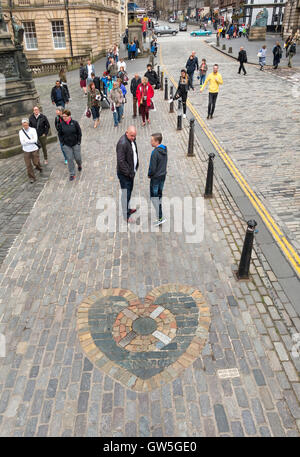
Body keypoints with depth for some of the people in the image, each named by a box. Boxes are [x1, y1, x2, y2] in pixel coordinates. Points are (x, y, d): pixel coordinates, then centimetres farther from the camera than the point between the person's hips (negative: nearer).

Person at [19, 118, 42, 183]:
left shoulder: (33, 130, -6)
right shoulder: (21, 132, -1)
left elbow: (35, 140, -16)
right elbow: (22, 142, -10)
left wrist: (26, 141, -15)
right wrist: (31, 141, -16)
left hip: (34, 149, -1)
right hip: (26, 151, 2)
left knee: (36, 162, 5)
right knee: (28, 165, 2)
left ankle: (38, 167, 42)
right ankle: (31, 177, 16)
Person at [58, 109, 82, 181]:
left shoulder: (75, 123, -8)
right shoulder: (61, 124, -3)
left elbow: (79, 133, -1)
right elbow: (60, 134, 7)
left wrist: (79, 142, -5)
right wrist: (62, 142, 0)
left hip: (75, 144, -1)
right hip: (66, 145, 1)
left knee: (77, 157, 7)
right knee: (70, 159, 0)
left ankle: (79, 165, 45)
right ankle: (72, 174, 9)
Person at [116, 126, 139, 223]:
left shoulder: (132, 139, 3)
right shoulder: (122, 143, -26)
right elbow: (121, 161, -27)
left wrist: (134, 169, 14)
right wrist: (129, 173, -22)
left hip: (130, 172, 9)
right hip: (124, 174, -9)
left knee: (129, 192, 22)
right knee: (126, 194, 1)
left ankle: (128, 209, 41)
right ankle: (126, 216, 13)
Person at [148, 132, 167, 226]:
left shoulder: (155, 152, -24)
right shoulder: (164, 150, 2)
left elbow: (153, 168, -22)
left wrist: (149, 175, -5)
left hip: (156, 177, -8)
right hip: (163, 176, 8)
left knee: (154, 197, 1)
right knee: (159, 195, 20)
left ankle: (160, 218, 1)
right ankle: (159, 213, 31)